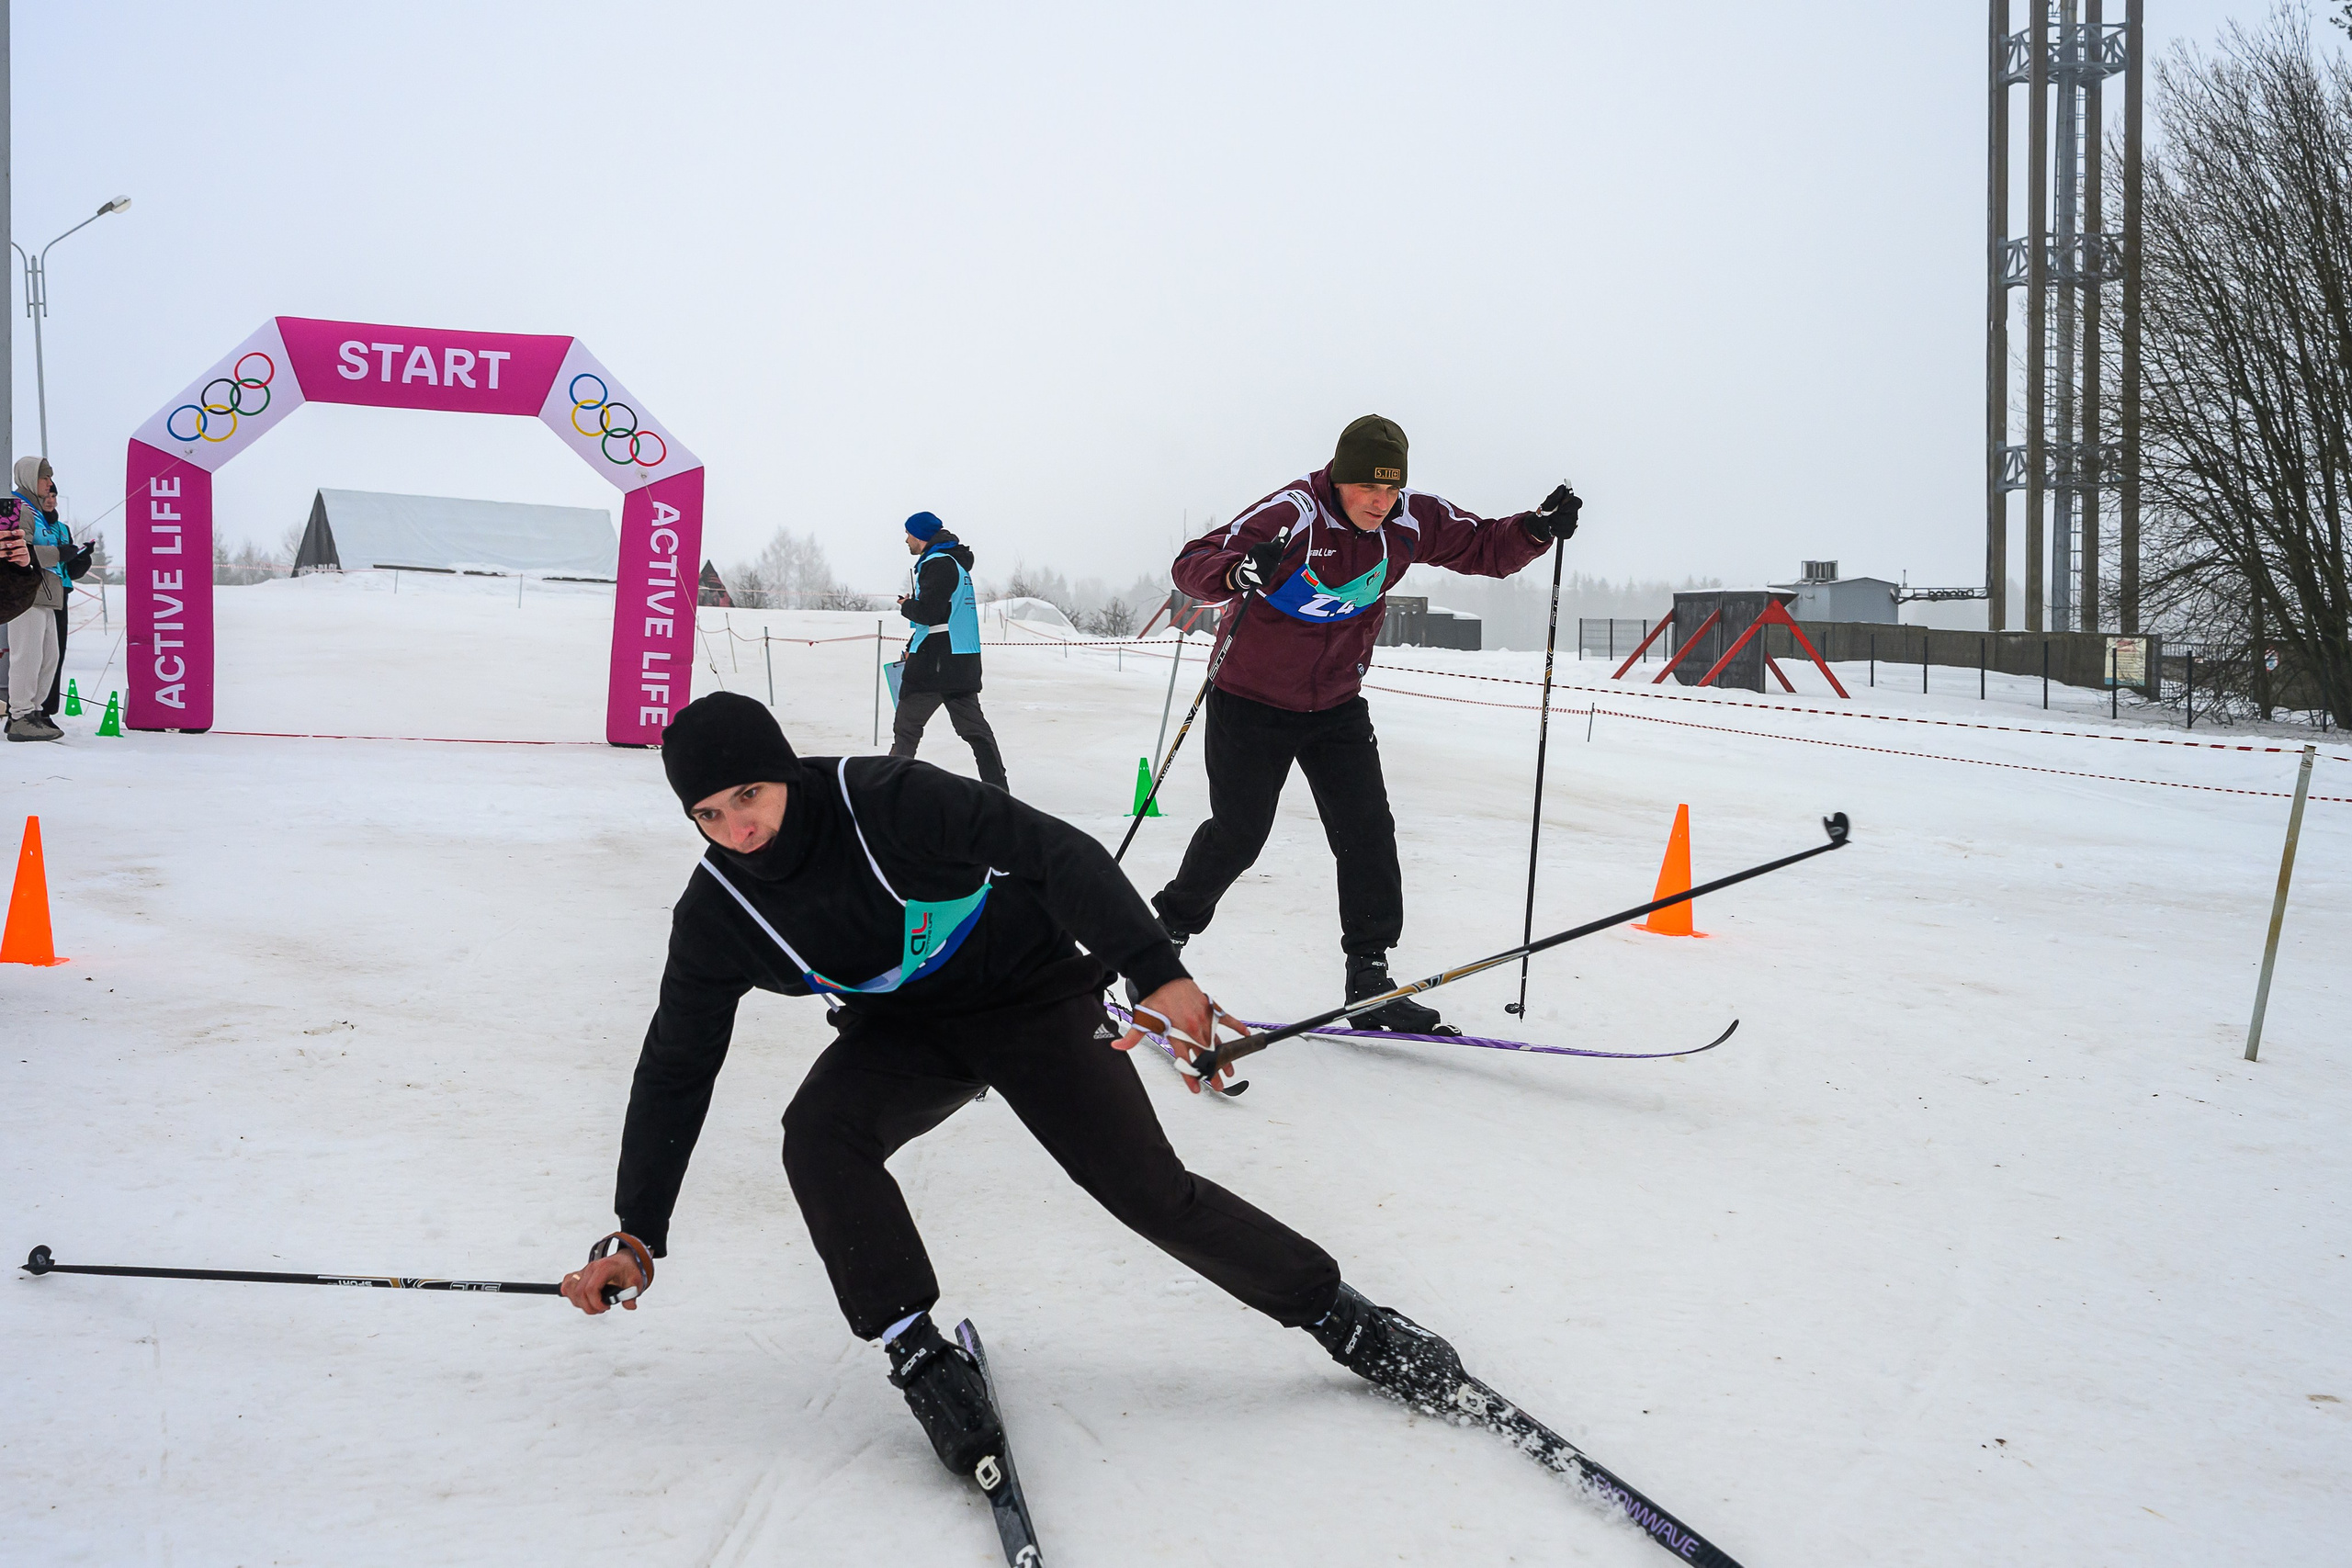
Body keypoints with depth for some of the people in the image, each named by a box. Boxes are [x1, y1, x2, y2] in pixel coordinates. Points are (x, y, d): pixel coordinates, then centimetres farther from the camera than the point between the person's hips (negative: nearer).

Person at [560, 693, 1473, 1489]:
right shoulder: (715, 915, -14)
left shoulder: (889, 801, -28)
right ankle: (919, 1359, -18)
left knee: (1152, 1193, -11)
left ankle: (1334, 1312, 8)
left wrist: (1158, 973, -41)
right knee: (818, 1133, -27)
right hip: (905, 1033, 4)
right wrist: (637, 1233, -7)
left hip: (1033, 994, -3)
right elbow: (675, 1069, -5)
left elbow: (1061, 857, -30)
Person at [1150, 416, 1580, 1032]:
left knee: (1368, 834, -5)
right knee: (1237, 835, -3)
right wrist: (1237, 573, -52)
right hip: (1252, 704, -4)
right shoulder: (1290, 515, -25)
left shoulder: (1411, 520, -9)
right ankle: (1168, 930, 23)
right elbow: (1191, 564, -29)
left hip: (1338, 707, 4)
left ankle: (1369, 978, 2)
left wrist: (1537, 530, -17)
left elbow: (1484, 548, 4)